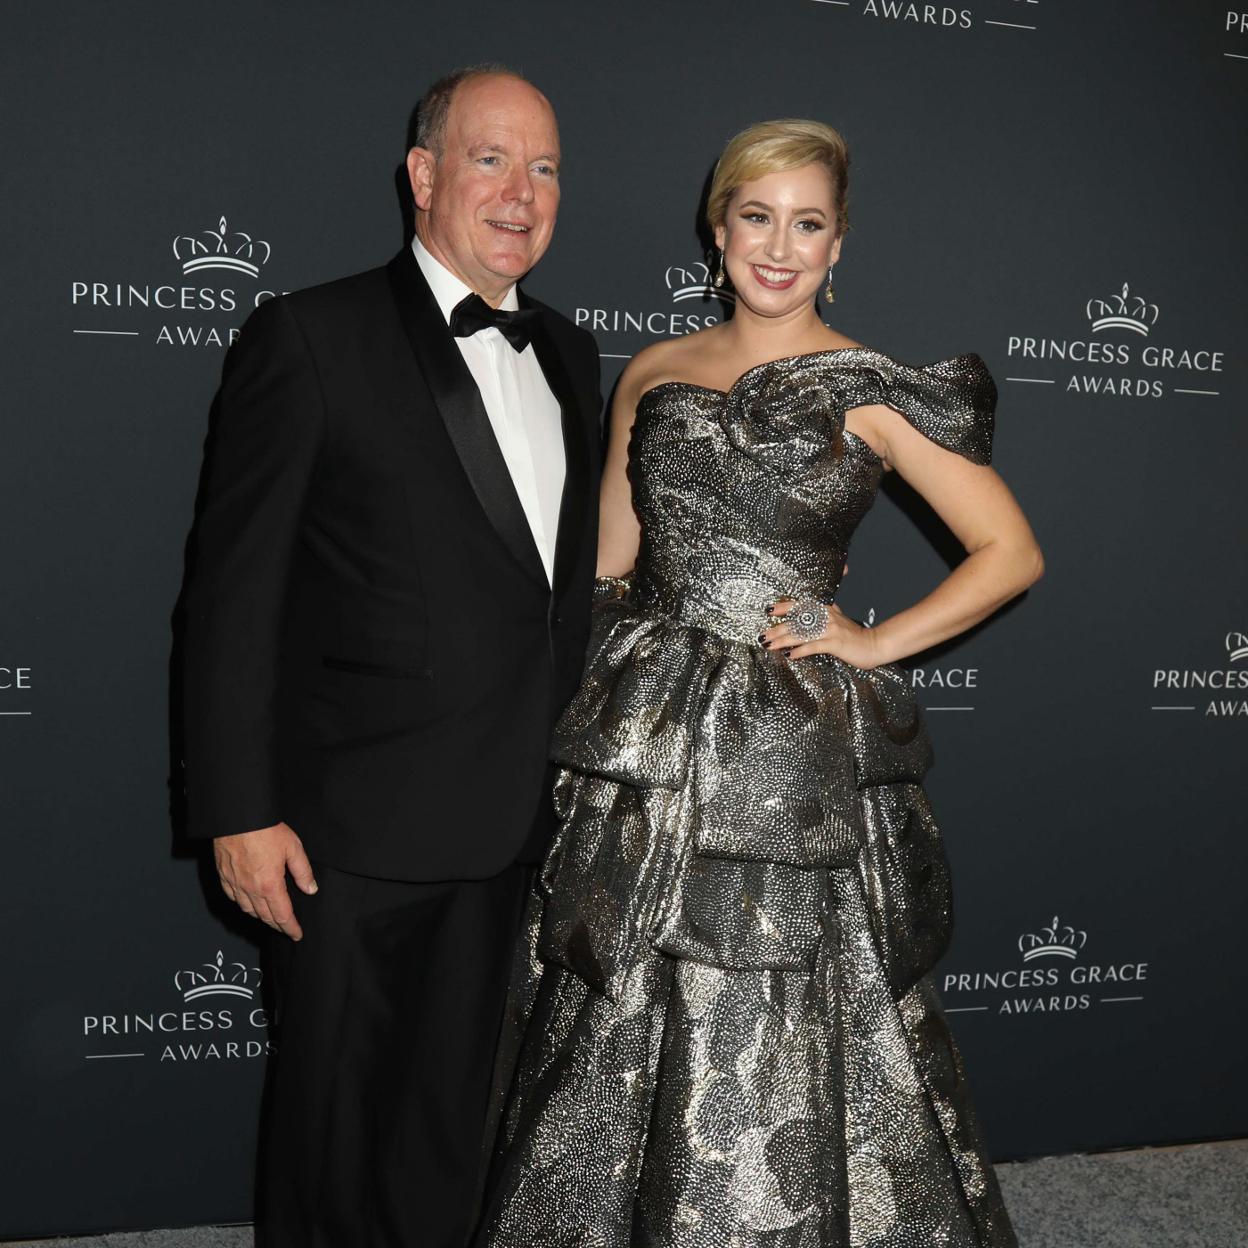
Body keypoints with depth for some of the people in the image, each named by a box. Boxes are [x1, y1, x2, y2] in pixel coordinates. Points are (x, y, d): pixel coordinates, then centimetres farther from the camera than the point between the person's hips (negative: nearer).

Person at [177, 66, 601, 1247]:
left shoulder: (567, 353, 11)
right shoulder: (309, 338, -9)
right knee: (332, 1116, 11)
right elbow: (233, 589, -11)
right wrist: (238, 809, -14)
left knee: (448, 1116, 20)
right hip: (357, 824, -6)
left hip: (506, 824, 6)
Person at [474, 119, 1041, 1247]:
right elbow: (607, 568, 13)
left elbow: (1011, 552, 0)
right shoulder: (654, 374, 9)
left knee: (782, 1050, 3)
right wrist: (587, 724, 7)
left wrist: (876, 643, -6)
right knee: (625, 1038, 12)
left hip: (797, 759, -3)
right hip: (646, 746, 4)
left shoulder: (872, 392, -3)